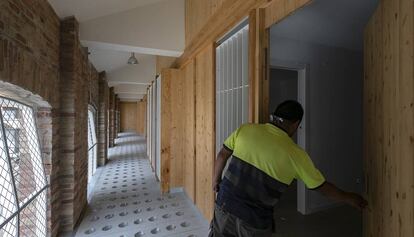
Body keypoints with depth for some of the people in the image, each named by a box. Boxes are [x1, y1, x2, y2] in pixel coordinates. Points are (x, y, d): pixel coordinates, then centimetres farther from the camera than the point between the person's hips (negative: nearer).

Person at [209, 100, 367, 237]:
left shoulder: (245, 129, -7)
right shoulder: (295, 154, -9)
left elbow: (223, 155, 2)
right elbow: (323, 187, 4)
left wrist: (216, 179, 18)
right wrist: (349, 198, 23)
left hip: (225, 205, 2)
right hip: (255, 222, -2)